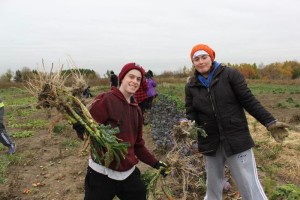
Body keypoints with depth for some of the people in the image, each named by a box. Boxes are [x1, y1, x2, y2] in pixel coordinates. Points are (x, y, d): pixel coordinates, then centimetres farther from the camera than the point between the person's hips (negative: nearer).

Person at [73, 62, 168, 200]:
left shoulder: (136, 109, 8)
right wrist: (81, 128, -37)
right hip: (102, 174, -6)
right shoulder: (106, 100, -12)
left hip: (129, 174, 6)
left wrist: (155, 163, 11)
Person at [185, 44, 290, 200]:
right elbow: (191, 114, 1)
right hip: (209, 143, 4)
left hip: (236, 139, -3)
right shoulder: (191, 86, 2)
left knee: (250, 186, 2)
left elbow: (249, 101, -7)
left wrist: (270, 122, -13)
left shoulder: (230, 74, -8)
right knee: (212, 186, 21)